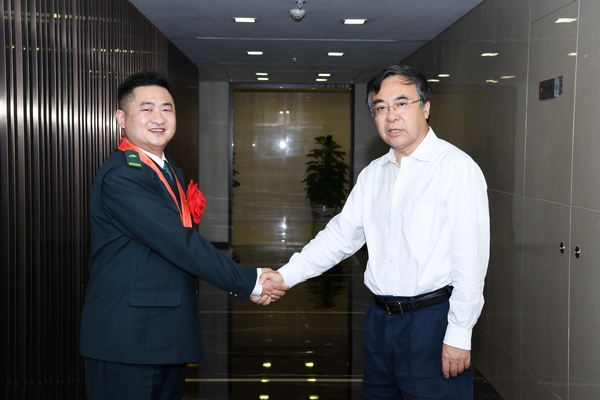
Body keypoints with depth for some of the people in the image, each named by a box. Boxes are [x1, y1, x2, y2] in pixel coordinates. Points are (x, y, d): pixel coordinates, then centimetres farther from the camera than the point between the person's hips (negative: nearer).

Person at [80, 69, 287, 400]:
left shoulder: (170, 171, 13)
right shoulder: (120, 177, -17)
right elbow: (182, 245, -22)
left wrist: (244, 281, -3)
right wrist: (249, 283, -16)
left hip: (169, 336, 9)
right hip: (126, 340, -9)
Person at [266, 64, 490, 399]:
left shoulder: (457, 168, -11)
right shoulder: (373, 174, 10)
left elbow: (471, 260, -13)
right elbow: (341, 235, 10)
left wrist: (459, 335, -14)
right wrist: (285, 276, 0)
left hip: (433, 320, -6)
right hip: (380, 319, 6)